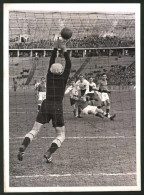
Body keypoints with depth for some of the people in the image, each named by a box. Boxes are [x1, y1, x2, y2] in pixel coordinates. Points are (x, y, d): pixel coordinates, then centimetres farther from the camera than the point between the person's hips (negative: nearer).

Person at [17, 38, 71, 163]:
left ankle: (23, 147, -22)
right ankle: (49, 153, -15)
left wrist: (55, 48, 15)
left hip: (45, 106, 3)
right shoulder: (63, 78, -1)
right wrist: (64, 50, 5)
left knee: (34, 130, 4)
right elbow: (69, 65, 5)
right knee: (61, 135, 8)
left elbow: (51, 62, 15)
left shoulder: (49, 76, 6)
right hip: (57, 107, -3)